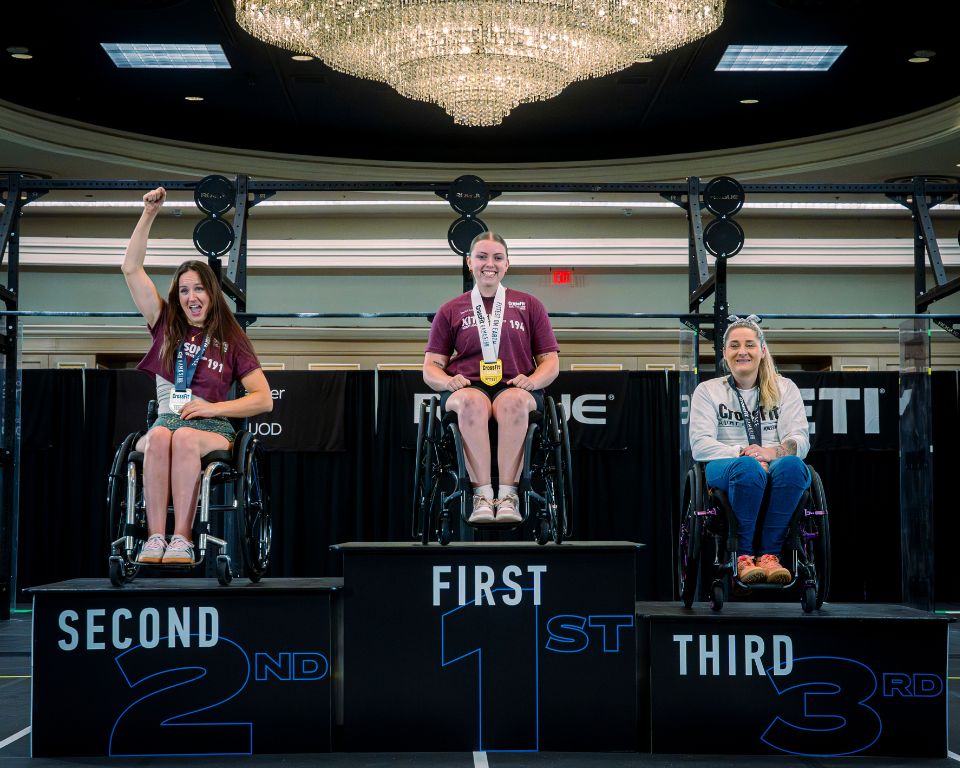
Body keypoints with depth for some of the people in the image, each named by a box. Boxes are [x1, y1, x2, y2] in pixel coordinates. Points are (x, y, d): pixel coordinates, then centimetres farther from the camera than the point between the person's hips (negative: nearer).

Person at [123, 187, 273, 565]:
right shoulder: (167, 326, 16)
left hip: (213, 429, -1)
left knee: (185, 437, -37)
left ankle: (182, 539, -42)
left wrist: (211, 408, -7)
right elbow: (131, 268, 11)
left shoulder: (231, 340, 10)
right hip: (166, 418, 1)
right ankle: (155, 537, -42)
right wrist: (149, 214, 6)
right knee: (160, 435, -36)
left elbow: (264, 399, 5)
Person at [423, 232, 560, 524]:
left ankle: (508, 494, -39)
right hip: (467, 387, 0)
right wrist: (448, 381, -9)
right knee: (472, 402, -39)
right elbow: (431, 366, 15)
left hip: (515, 388, 0)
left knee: (513, 401, -39)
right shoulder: (450, 310, 20)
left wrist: (532, 380, -8)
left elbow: (550, 362, 15)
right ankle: (483, 494, -40)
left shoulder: (529, 305, 20)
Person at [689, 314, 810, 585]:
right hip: (725, 470, -1)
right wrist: (743, 453, -18)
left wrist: (771, 452, -19)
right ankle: (743, 556, -32)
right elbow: (700, 446, -2)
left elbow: (800, 440, 4)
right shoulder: (707, 391, 12)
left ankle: (769, 554, -33)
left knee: (792, 465, -36)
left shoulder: (785, 388, 17)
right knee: (748, 467, -39)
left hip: (773, 465, 2)